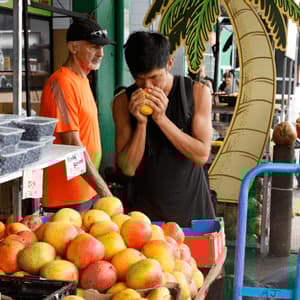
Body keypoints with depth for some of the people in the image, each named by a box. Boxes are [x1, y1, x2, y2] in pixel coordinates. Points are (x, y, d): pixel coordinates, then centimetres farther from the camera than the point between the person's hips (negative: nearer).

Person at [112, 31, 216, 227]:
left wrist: (161, 118, -22)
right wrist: (141, 123, -22)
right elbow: (128, 168, -8)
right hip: (144, 207, 0)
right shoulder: (124, 102, -6)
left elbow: (202, 155, -13)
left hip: (190, 205, 0)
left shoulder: (197, 93, -7)